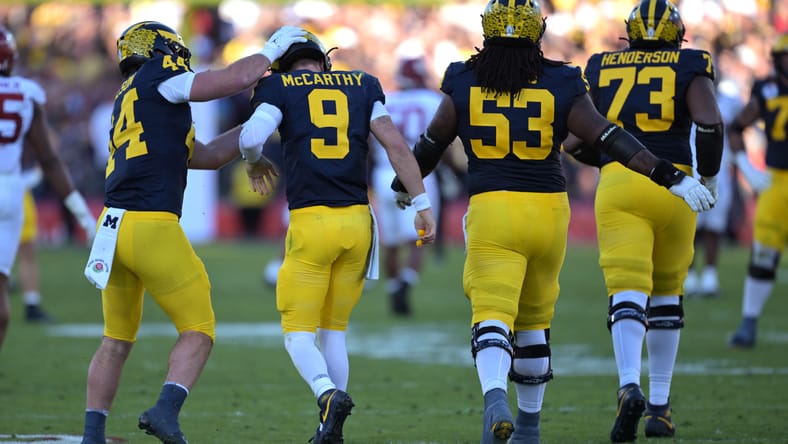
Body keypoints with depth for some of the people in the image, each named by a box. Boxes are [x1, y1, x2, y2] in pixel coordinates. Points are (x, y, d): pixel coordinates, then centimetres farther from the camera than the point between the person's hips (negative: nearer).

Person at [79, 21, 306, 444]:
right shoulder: (157, 78, 2)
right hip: (153, 228, -8)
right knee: (198, 330, 3)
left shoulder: (129, 106, 26)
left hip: (113, 226, 8)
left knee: (117, 338, 18)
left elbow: (209, 155, 27)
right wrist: (272, 49, 14)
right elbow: (236, 79, -4)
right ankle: (166, 409, -16)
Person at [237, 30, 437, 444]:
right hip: (357, 221, 4)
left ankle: (329, 394, -25)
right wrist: (422, 204, 5)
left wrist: (253, 163, 12)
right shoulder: (362, 85, 15)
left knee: (298, 333, 4)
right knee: (334, 331, 17)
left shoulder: (278, 87, 5)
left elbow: (251, 137, -11)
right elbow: (395, 144, 5)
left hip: (310, 222, -4)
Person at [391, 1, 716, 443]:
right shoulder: (561, 85, 2)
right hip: (549, 208, 2)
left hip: (491, 208, -2)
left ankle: (496, 400, -35)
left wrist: (404, 185, 34)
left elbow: (433, 143, 15)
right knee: (534, 319, 18)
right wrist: (669, 176, 0)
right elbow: (607, 137, -3)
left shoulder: (463, 84, 3)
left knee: (493, 317, -7)